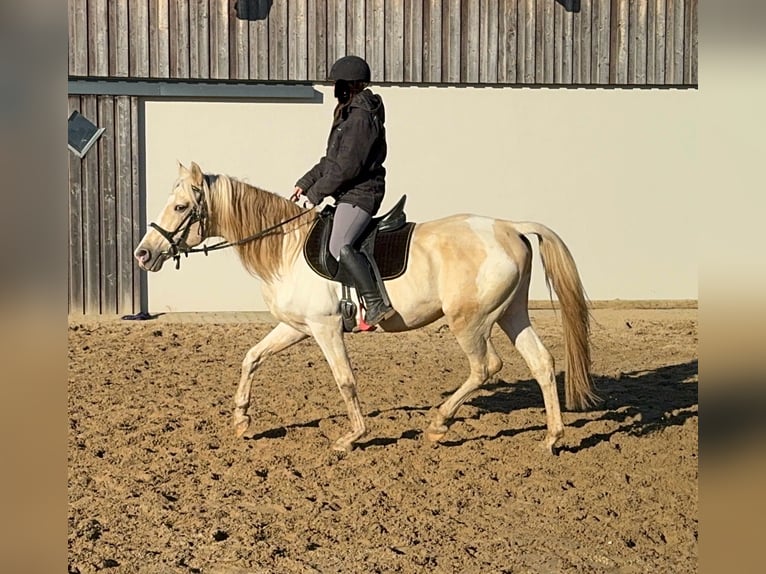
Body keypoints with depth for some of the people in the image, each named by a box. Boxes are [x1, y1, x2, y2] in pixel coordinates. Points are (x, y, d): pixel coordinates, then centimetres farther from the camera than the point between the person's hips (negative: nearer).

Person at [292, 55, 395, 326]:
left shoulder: (361, 116, -14)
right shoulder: (350, 114, 18)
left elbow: (347, 166, -20)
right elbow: (331, 160, 22)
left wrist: (317, 192, -15)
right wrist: (305, 184, 13)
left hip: (360, 194, -11)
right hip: (348, 194, 11)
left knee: (339, 246, -26)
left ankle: (376, 305, -27)